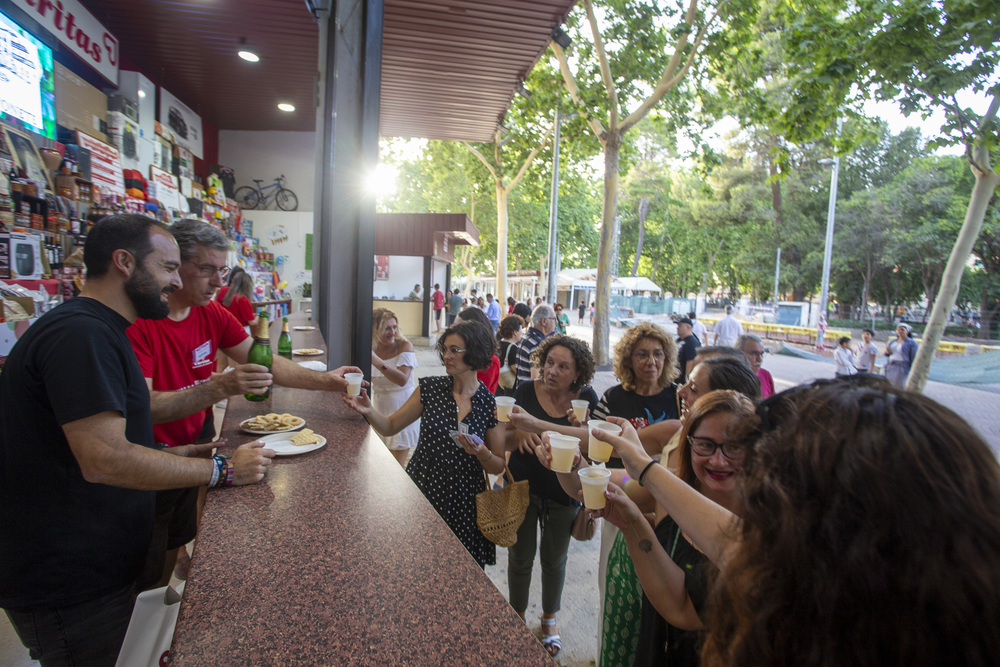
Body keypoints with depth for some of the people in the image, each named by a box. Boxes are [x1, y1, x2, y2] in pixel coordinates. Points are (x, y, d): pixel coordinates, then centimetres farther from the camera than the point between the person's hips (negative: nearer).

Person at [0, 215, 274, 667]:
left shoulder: (97, 331, 12)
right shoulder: (80, 333, -23)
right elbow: (104, 460, -29)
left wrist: (171, 455, 6)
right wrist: (223, 470, -21)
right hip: (70, 590, -9)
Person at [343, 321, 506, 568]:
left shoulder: (491, 406, -9)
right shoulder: (430, 388, -4)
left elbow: (499, 467, -2)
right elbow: (390, 427, 2)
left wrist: (481, 453, -22)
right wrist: (368, 411, -16)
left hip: (462, 505, -1)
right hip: (419, 492, 1)